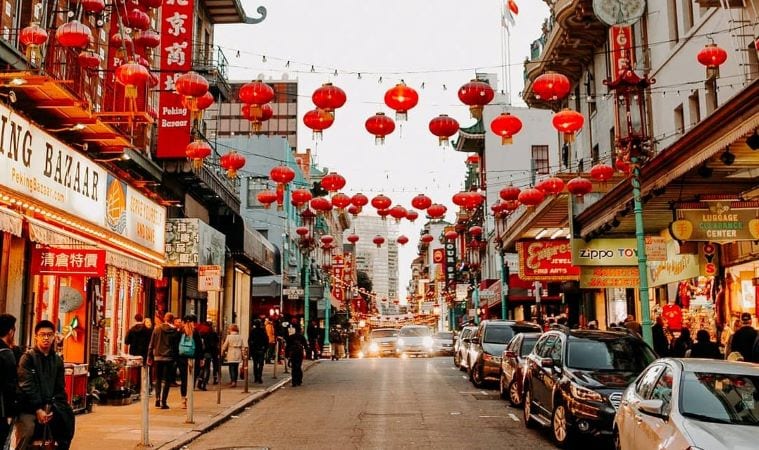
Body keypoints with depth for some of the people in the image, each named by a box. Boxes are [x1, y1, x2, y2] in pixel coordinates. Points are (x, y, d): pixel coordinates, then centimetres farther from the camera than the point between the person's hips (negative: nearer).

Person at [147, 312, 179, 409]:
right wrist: (176, 359, 2)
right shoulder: (175, 331, -4)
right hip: (169, 358, -2)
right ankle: (163, 402, -2)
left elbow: (151, 344, 3)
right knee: (166, 380, 1)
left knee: (158, 379, 16)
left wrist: (150, 357, 8)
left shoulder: (157, 329, 2)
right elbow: (177, 346, -4)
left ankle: (157, 399, 16)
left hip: (158, 357, 2)